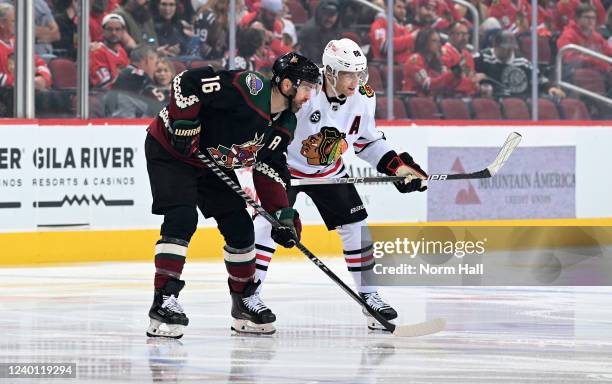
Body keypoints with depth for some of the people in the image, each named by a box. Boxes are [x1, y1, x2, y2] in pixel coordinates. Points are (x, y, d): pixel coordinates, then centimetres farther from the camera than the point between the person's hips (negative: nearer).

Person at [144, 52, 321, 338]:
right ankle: (164, 301, -21)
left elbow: (270, 169, 4)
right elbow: (186, 82, -30)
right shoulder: (248, 88, -30)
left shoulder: (285, 124, -3)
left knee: (240, 227, 6)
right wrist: (185, 126, -29)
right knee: (182, 219, -23)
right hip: (170, 149, -9)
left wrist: (283, 213, -5)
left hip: (213, 163, 9)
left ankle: (244, 299, 22)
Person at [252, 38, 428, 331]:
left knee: (356, 227, 1)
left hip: (330, 173, 5)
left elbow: (367, 141, 5)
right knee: (268, 223, -19)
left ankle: (369, 295, 13)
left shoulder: (363, 98, -11)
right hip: (284, 166, -5)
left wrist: (398, 165, -4)